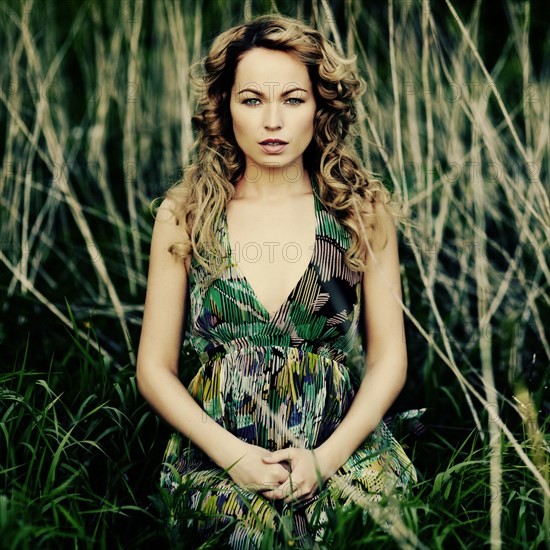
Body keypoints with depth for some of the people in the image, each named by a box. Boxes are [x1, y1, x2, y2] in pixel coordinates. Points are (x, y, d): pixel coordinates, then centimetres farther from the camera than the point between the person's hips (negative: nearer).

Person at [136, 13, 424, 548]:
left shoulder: (363, 210, 3)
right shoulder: (184, 216, 2)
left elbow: (389, 357, 4)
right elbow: (154, 367, 4)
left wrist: (325, 458, -10)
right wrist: (232, 454, -10)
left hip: (342, 451, 1)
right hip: (219, 460, -1)